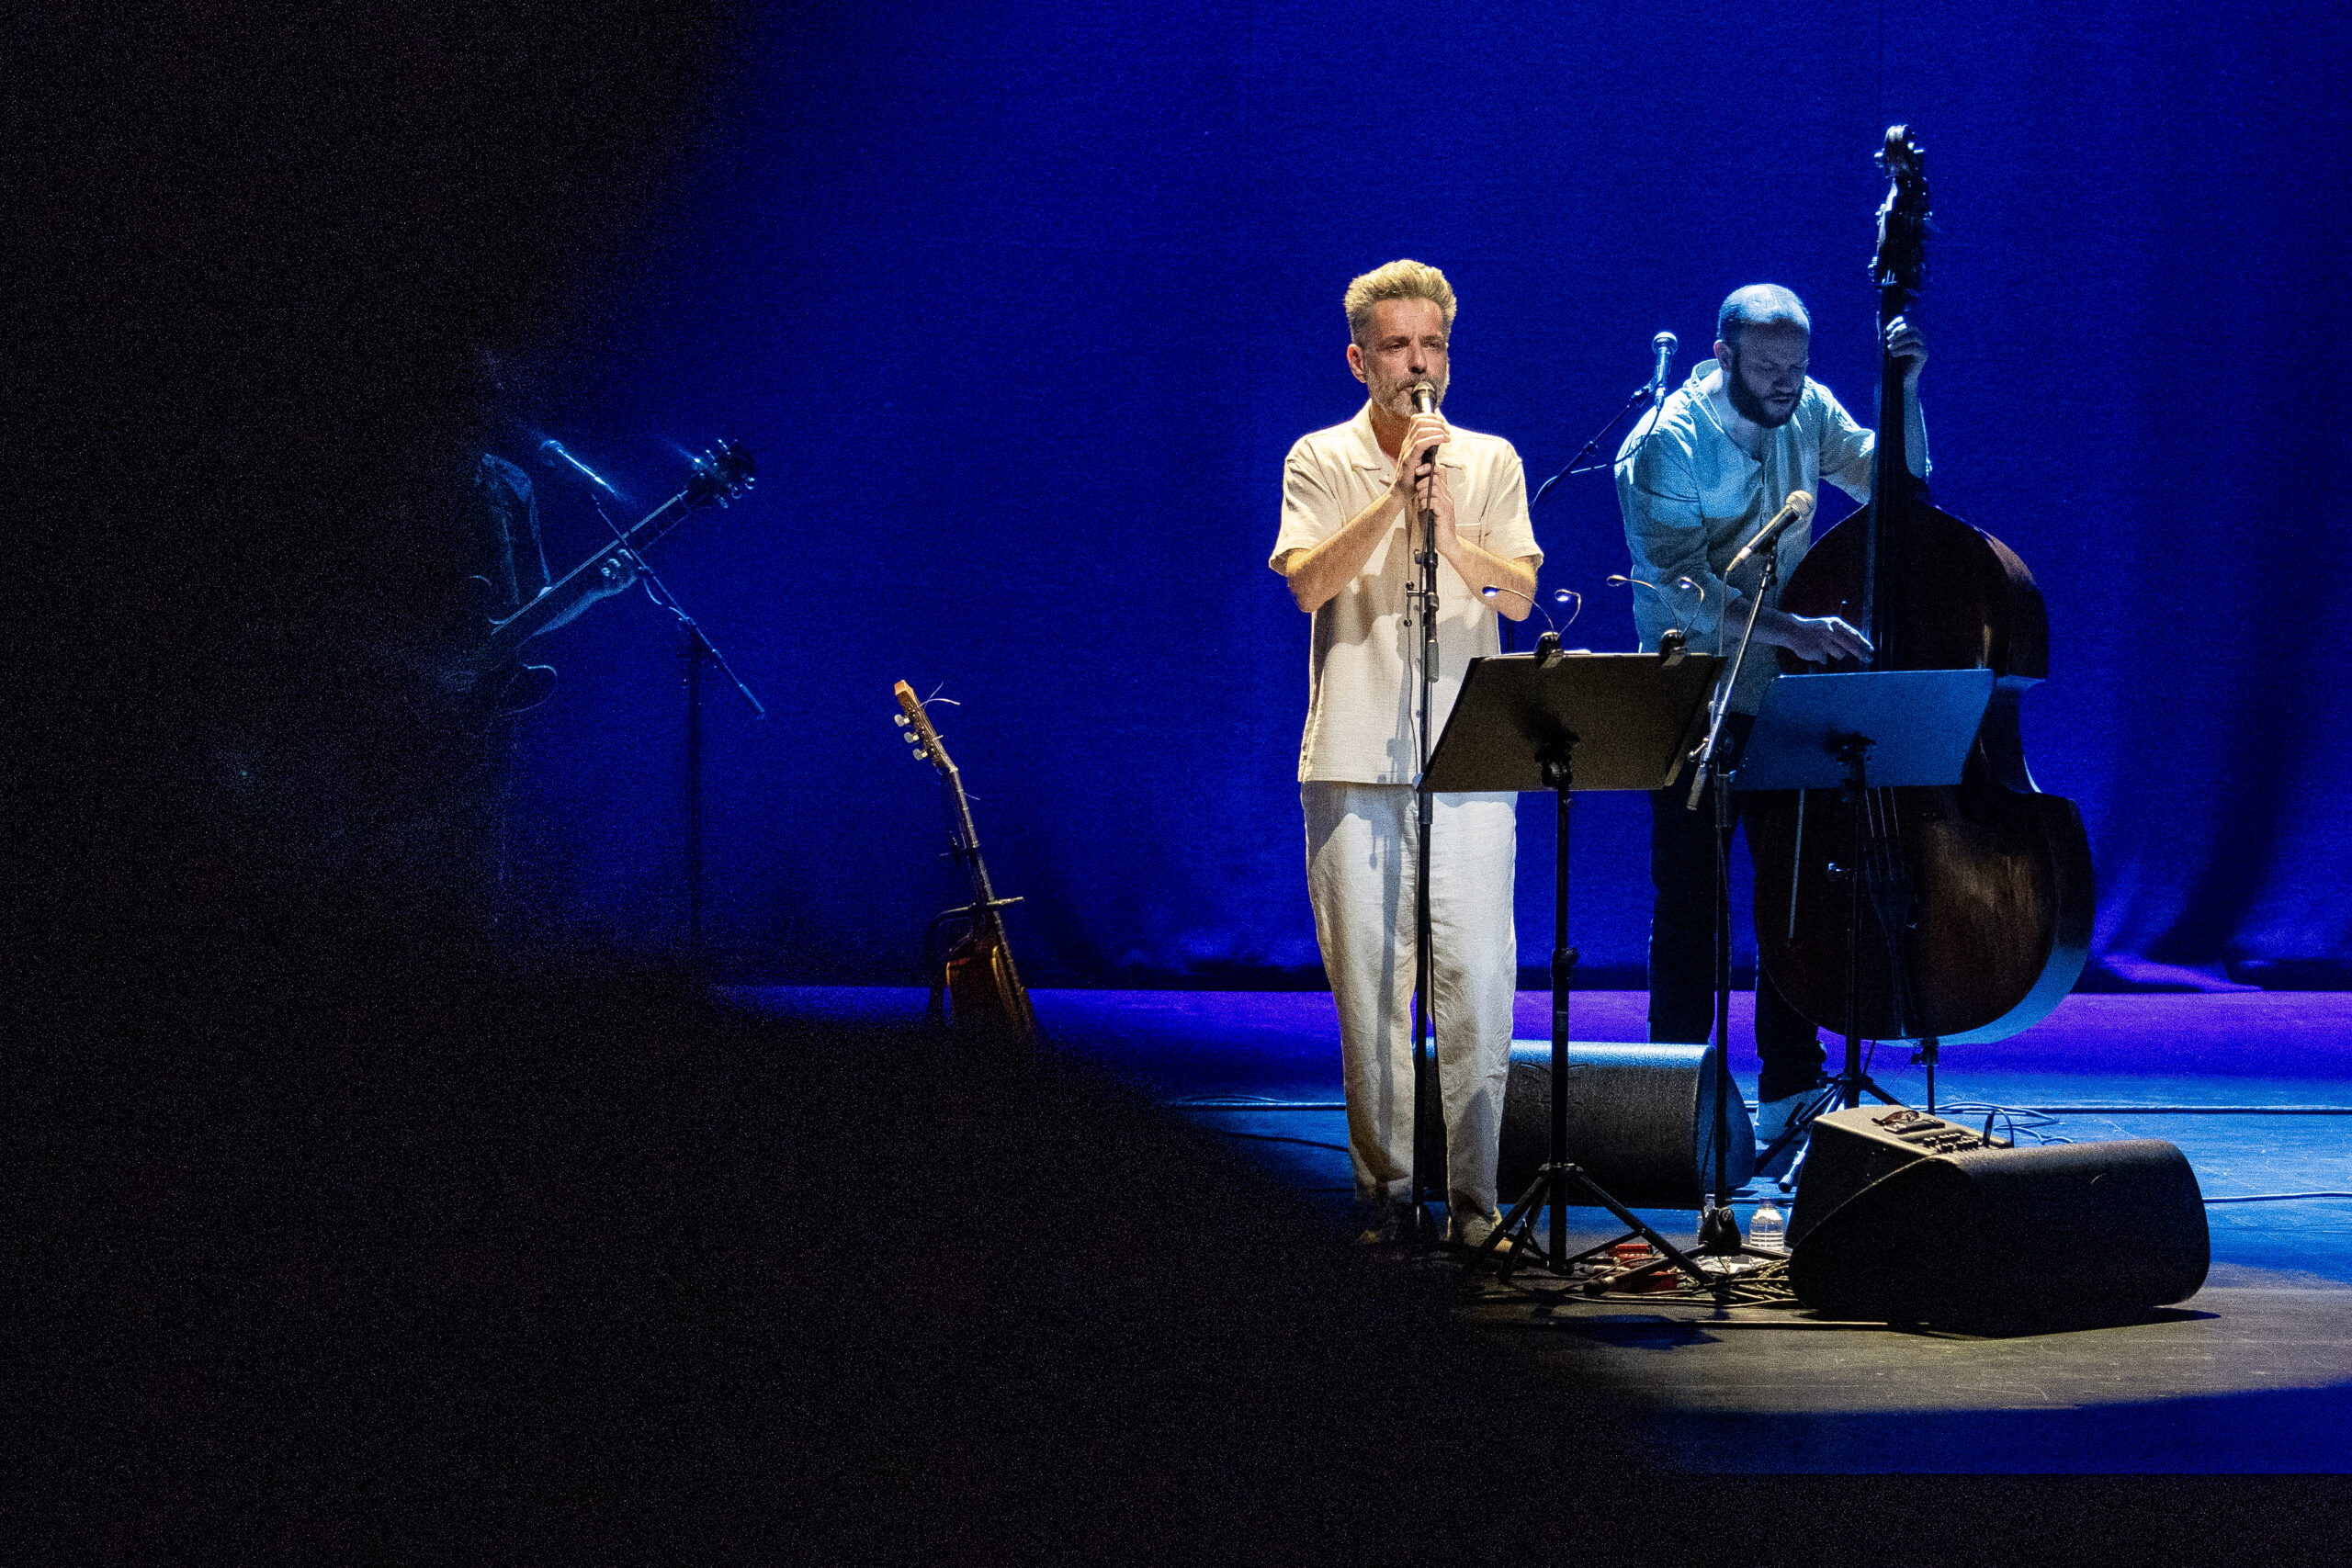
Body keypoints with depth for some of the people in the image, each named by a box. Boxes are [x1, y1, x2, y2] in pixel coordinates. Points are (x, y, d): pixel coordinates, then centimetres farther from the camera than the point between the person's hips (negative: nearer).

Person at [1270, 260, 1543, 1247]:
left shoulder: (1491, 461, 11)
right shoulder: (1322, 461, 7)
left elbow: (1520, 595, 0)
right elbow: (1307, 583, -8)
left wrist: (1448, 528, -17)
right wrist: (1394, 499, -18)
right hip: (1354, 761, -1)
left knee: (1477, 982, -5)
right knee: (1367, 984, 1)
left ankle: (1473, 1192, 2)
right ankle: (1385, 1186, 10)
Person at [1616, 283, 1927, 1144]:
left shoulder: (1808, 413, 1)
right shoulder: (1666, 444, -16)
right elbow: (1680, 585, -24)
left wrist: (1906, 391, -9)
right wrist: (1789, 628, -35)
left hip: (1782, 689, 5)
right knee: (1691, 898, -3)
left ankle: (1791, 1090, 13)